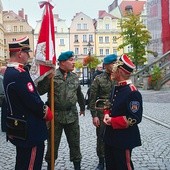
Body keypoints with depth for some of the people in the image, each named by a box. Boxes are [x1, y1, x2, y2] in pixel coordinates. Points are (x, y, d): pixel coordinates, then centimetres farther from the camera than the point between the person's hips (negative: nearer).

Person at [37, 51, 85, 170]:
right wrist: (45, 77, -28)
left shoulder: (75, 77, 7)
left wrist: (82, 107, 30)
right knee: (53, 143, 10)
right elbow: (40, 91, -18)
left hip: (72, 115, 4)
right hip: (55, 115, -4)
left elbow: (79, 94, 20)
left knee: (75, 143, 12)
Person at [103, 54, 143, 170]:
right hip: (110, 136, 9)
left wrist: (112, 121, -19)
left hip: (124, 139, -9)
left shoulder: (133, 92, -21)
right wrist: (107, 114, -4)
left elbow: (135, 119, -23)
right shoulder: (116, 89, 7)